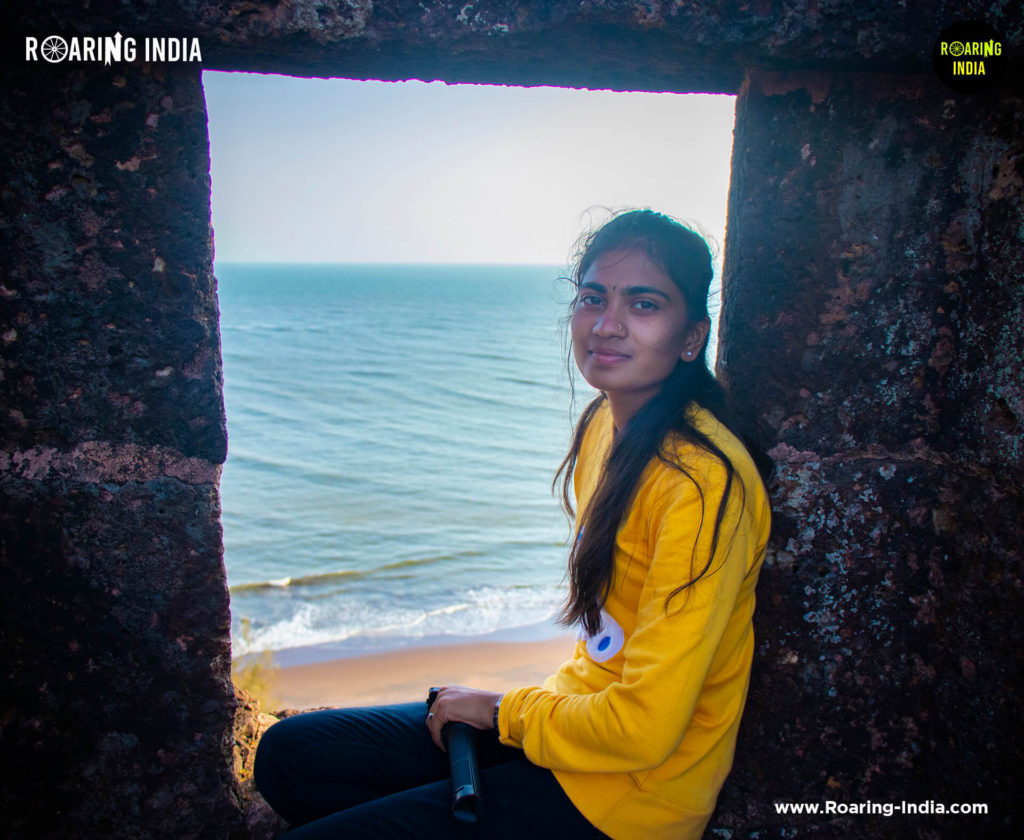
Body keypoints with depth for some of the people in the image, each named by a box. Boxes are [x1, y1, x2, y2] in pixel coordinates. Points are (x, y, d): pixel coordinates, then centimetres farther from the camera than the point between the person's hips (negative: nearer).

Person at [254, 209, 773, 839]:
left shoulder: (702, 484, -25)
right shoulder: (606, 421, 2)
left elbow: (645, 726, -23)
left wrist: (505, 711, -10)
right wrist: (553, 702, 9)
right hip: (582, 712, 8)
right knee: (288, 754, 8)